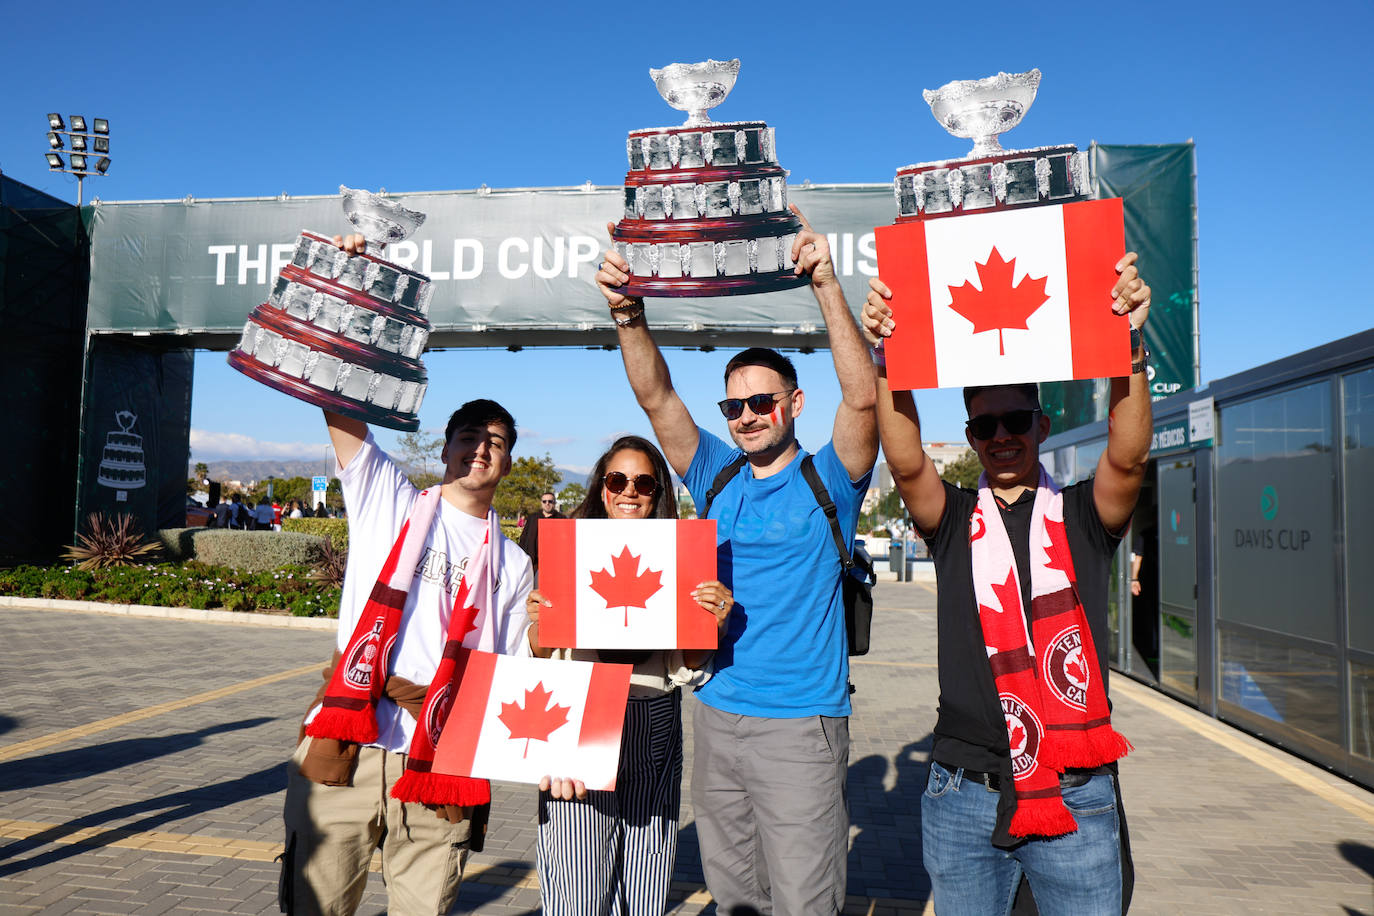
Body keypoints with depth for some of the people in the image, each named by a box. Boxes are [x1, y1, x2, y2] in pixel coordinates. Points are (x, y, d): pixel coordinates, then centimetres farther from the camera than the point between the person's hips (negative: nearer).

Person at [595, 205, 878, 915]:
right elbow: (656, 397, -1)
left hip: (799, 724, -4)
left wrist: (826, 284, -27)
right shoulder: (718, 478, 8)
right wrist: (628, 313, -16)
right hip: (716, 716, 5)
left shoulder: (826, 482, -2)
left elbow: (861, 398, -19)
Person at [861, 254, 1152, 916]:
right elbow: (905, 461, -14)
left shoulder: (1083, 516, 4)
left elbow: (1127, 457, -15)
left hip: (1078, 795, 0)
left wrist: (1129, 346, -29)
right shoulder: (954, 521, 4)